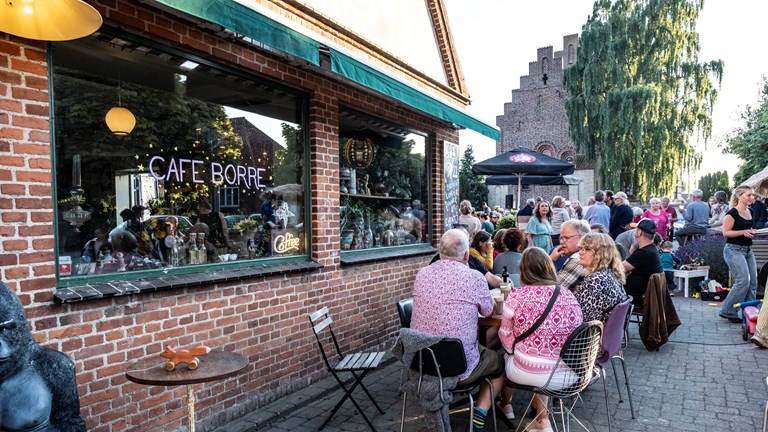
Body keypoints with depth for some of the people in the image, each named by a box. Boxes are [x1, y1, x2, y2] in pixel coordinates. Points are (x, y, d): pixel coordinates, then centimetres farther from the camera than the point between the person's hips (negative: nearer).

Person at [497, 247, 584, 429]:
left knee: (505, 357, 28)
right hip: (569, 374, 3)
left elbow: (507, 341, -1)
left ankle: (506, 405, 53)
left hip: (531, 373, -3)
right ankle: (542, 420, 32)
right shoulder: (569, 296, -2)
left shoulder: (517, 296, -13)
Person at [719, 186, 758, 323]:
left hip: (748, 250, 9)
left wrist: (751, 232, 9)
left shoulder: (750, 212, 12)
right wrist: (743, 232, -23)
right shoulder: (732, 213, -12)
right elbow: (725, 232, -14)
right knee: (743, 281, -13)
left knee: (753, 282, 5)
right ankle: (727, 311, -1)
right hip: (734, 250, -8)